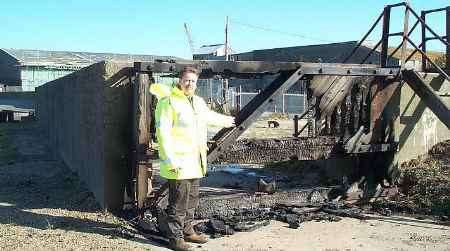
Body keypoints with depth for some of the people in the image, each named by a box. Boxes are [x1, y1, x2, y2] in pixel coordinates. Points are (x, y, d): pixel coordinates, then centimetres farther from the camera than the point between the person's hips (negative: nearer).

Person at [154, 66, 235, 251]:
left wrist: (224, 120, 52)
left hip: (195, 162, 8)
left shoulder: (199, 102, 15)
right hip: (178, 163, -8)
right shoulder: (168, 102, -11)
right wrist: (170, 160, -23)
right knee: (178, 202, -3)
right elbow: (163, 133, -17)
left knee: (192, 200, 16)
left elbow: (209, 116, 37)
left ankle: (187, 231, 30)